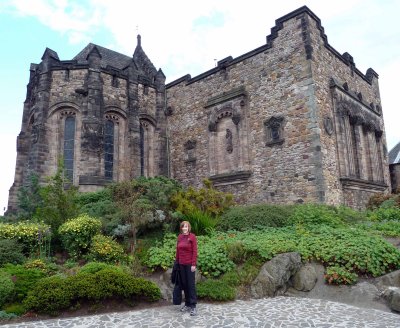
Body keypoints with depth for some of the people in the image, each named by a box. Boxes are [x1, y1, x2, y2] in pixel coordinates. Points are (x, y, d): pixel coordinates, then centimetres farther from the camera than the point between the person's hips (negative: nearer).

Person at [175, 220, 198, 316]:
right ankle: (187, 304, 23)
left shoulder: (192, 237, -9)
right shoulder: (179, 237, 6)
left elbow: (195, 251, -11)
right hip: (181, 264, 5)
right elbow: (177, 250, 11)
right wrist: (177, 262, 10)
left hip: (189, 264, -5)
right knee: (184, 284, 11)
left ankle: (193, 306, 8)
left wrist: (193, 264, -14)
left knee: (191, 284, 0)